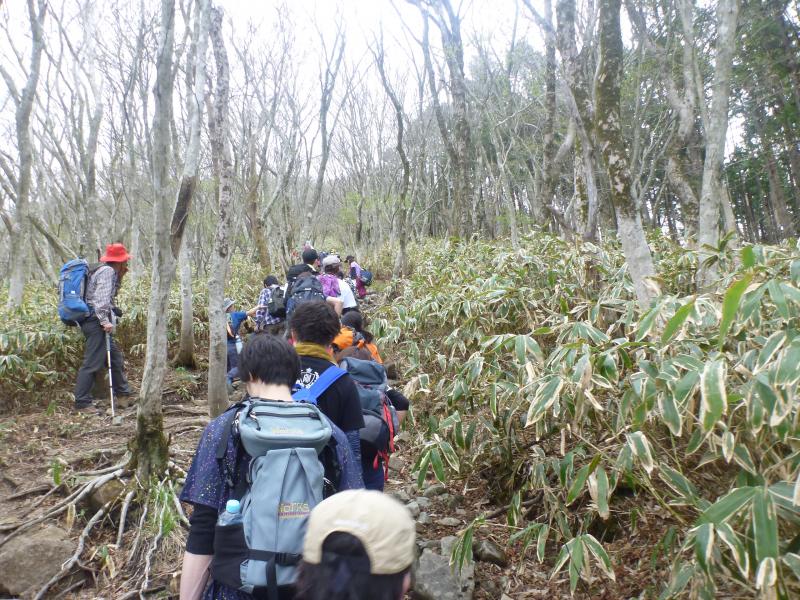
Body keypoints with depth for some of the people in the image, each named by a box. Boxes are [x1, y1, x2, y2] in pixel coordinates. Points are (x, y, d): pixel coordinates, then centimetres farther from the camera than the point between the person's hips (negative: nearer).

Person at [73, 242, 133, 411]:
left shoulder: (110, 272, 20)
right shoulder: (107, 271, -10)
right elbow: (101, 298, -21)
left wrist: (120, 277, 19)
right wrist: (105, 321, -27)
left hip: (97, 321, 11)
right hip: (97, 321, -11)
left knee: (115, 357, 17)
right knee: (92, 362, -9)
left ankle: (123, 392, 27)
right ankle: (82, 402, -7)